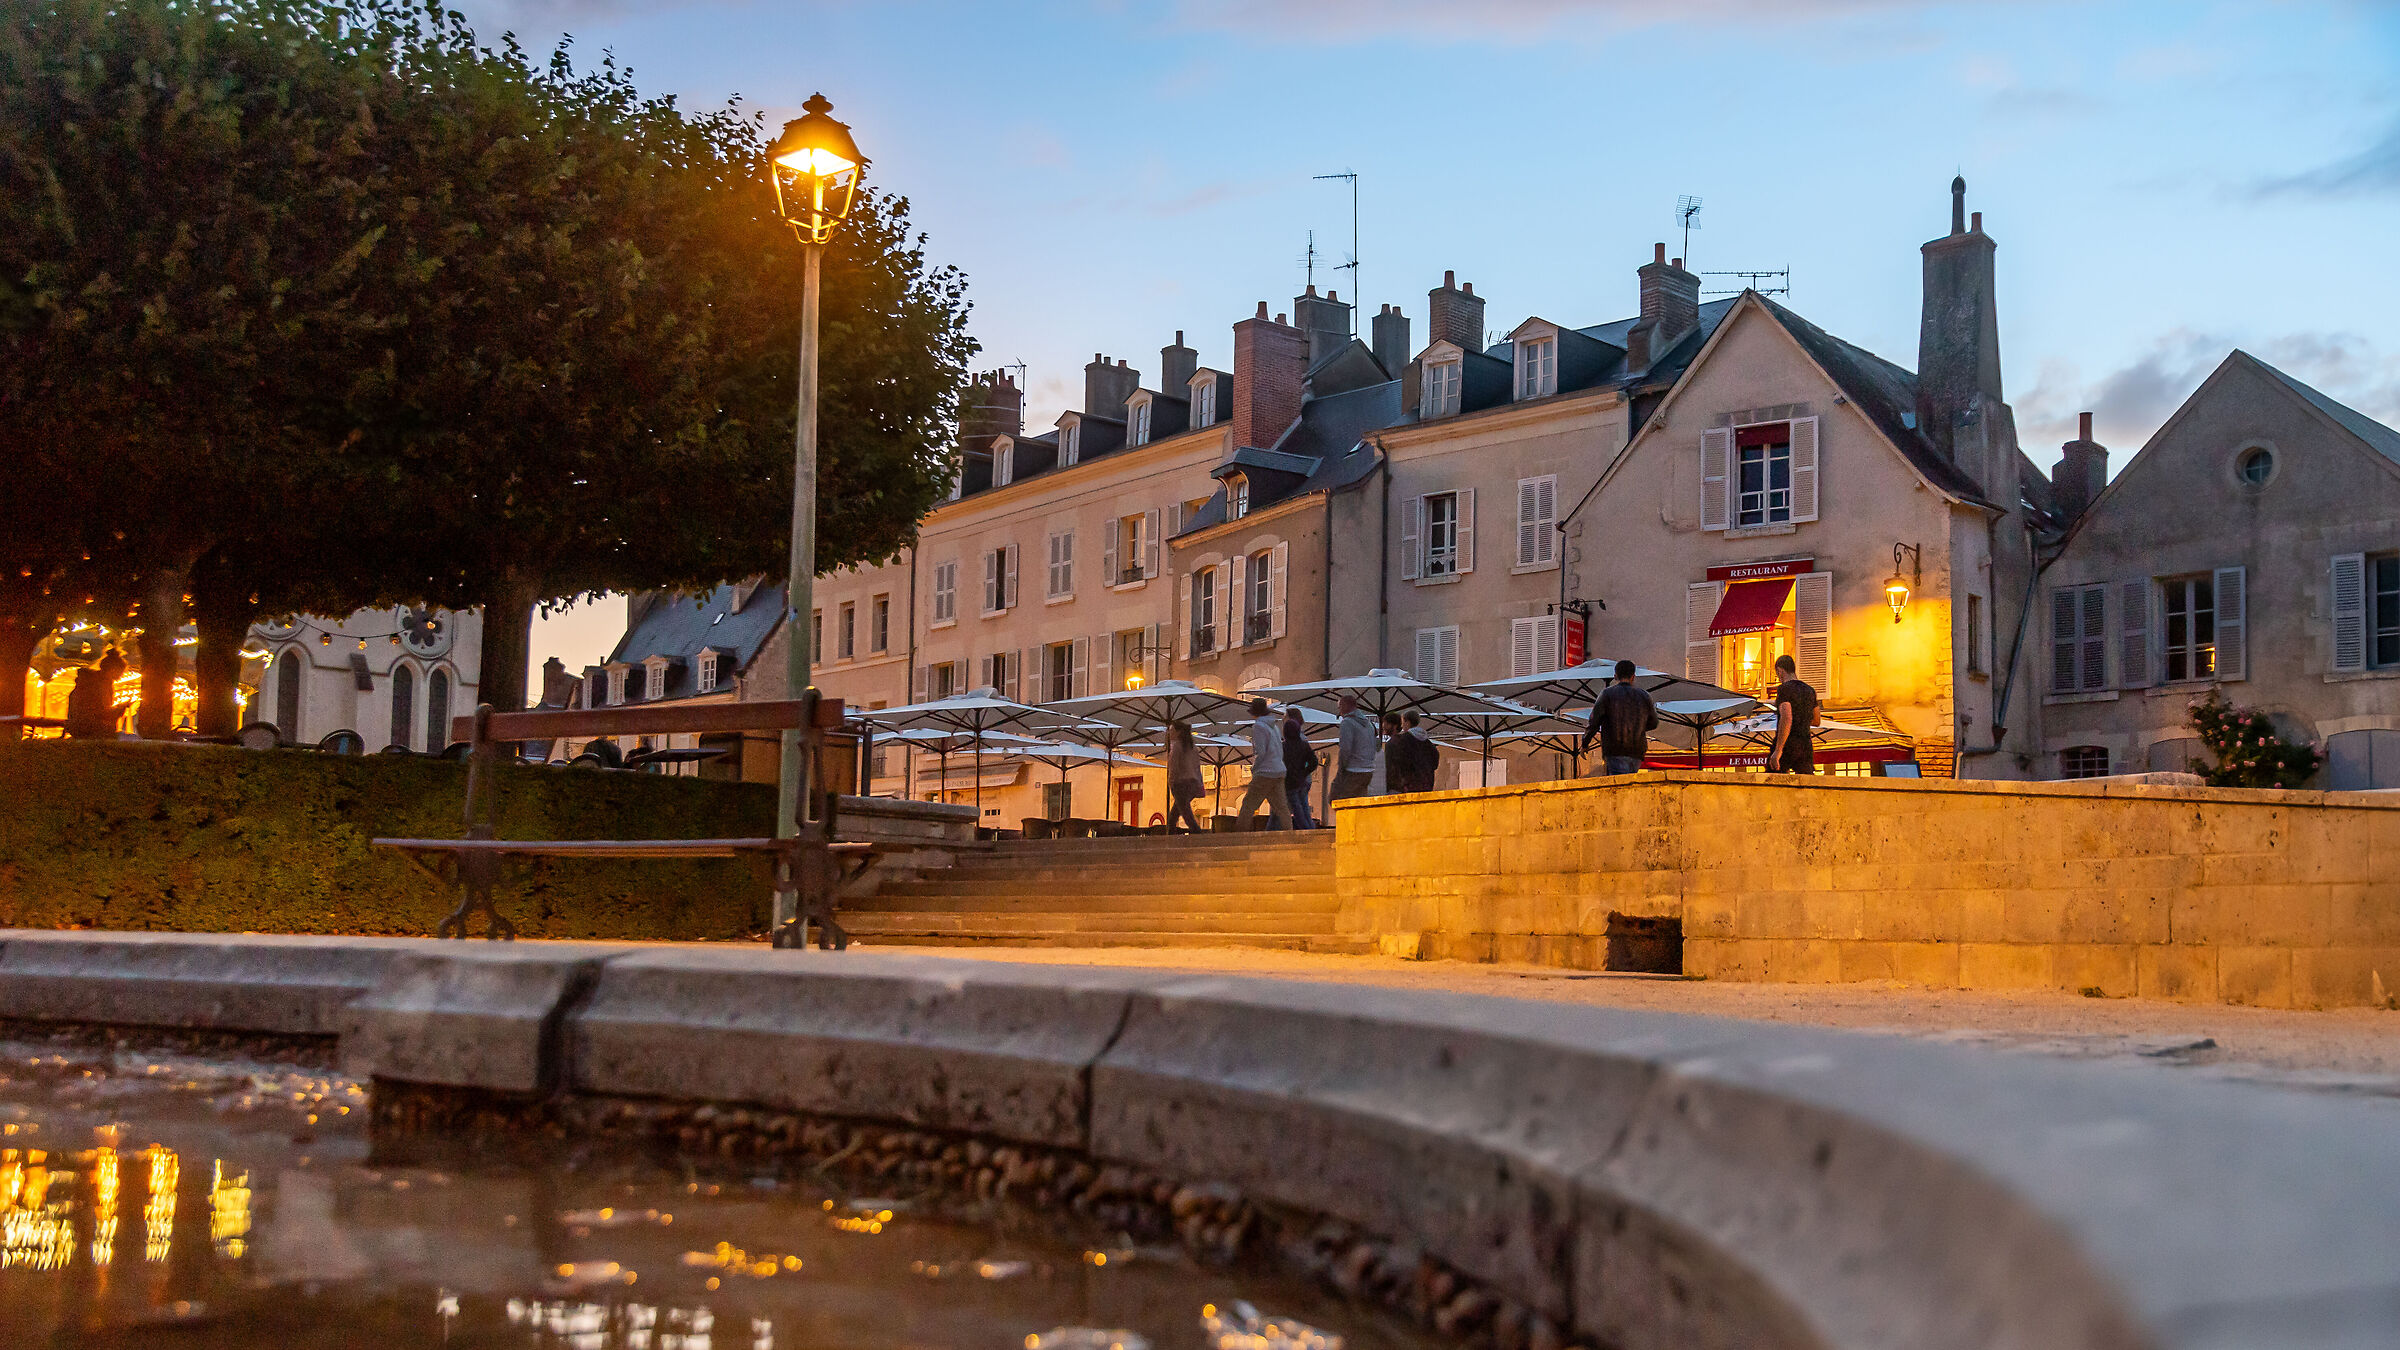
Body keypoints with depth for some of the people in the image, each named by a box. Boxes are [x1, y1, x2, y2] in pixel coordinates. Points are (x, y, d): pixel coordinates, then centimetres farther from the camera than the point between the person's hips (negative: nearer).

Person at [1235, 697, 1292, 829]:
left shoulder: (1258, 726, -8)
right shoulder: (1275, 726, 17)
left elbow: (1260, 752, -15)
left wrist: (1253, 769, -2)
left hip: (1265, 773, -8)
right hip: (1280, 772, 8)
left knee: (1248, 805, -5)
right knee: (1281, 807, 5)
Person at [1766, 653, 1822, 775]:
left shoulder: (1784, 689, -9)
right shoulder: (1810, 691, 15)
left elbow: (1786, 719, -21)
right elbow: (1817, 722, 25)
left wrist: (1778, 750, -23)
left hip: (1786, 746, -6)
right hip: (1806, 746, 6)